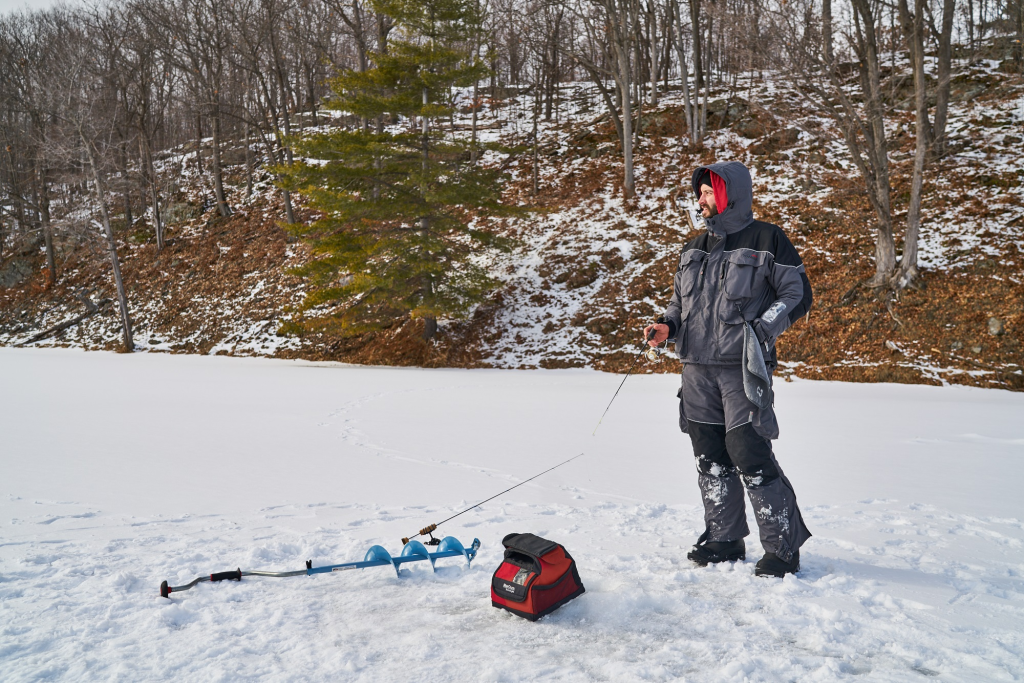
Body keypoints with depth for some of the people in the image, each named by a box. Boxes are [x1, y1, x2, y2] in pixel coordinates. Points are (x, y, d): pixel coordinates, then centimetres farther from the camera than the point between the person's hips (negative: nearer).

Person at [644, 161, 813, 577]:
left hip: (743, 369, -6)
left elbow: (797, 294, -1)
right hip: (697, 369, 6)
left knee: (750, 456, -9)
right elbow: (680, 300, 25)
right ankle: (724, 540, 23)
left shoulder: (767, 240, -1)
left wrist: (760, 330, -16)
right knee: (710, 459, 9)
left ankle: (783, 548, 5)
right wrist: (667, 326, 3)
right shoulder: (694, 249, 18)